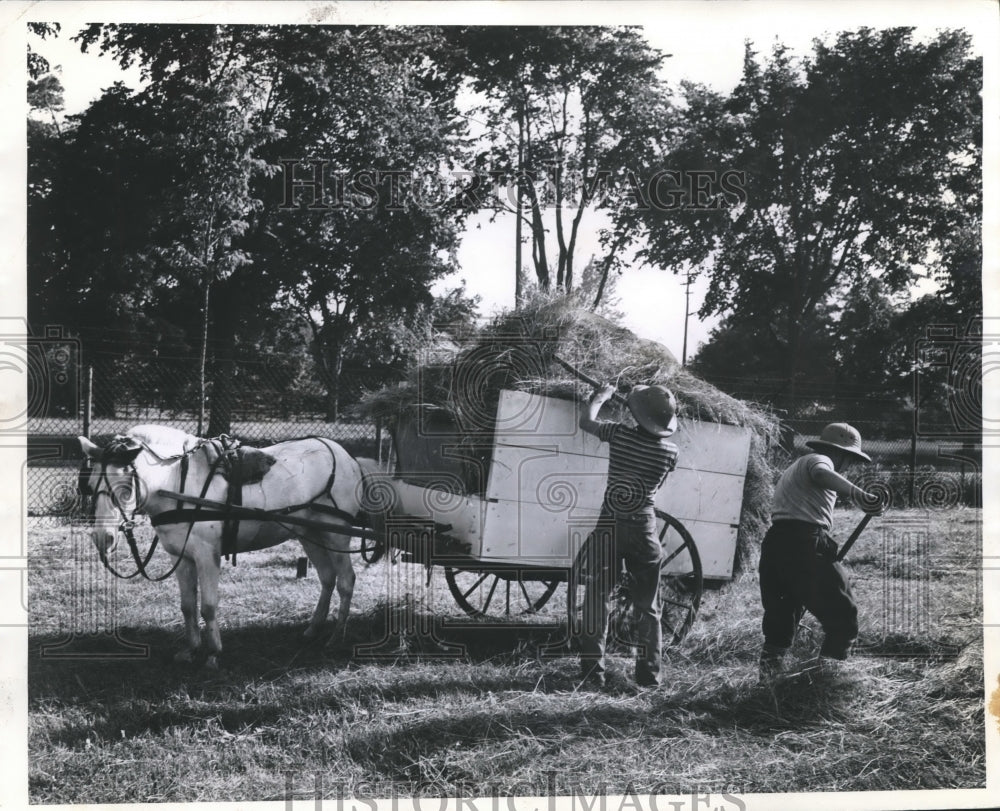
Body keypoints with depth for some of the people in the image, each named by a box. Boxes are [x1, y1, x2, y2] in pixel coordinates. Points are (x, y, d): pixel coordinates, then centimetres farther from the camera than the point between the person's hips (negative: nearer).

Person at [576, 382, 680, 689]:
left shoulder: (620, 434, -11)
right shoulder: (670, 452, -5)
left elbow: (585, 421, 6)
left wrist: (600, 397, 23)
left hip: (609, 526, -1)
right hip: (644, 527, 2)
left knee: (598, 598, 6)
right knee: (647, 604, 11)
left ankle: (592, 670, 3)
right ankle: (648, 672, 13)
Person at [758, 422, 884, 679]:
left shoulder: (797, 466, 31)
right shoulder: (819, 460, 1)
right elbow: (822, 475, -25)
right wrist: (857, 494, -42)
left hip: (775, 542, 9)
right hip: (805, 545, -9)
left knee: (780, 619, 16)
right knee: (842, 615, -2)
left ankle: (768, 678, 15)